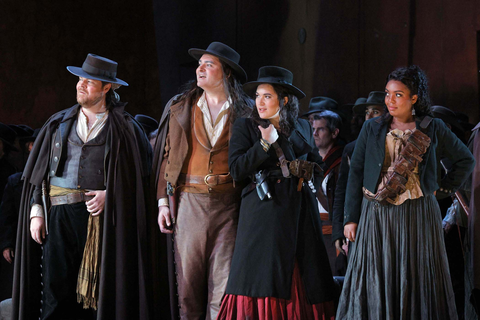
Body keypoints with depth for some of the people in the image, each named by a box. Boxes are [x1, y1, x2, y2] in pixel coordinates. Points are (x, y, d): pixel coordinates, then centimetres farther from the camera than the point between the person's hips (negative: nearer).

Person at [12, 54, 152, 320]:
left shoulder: (124, 127, 5)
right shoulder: (59, 123, 15)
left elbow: (143, 167, 0)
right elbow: (40, 170, 14)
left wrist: (110, 194, -10)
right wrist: (36, 211, 4)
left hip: (101, 215, -2)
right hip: (59, 215, 2)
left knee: (96, 287, -3)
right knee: (56, 289, -4)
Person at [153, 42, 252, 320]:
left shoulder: (245, 112, 5)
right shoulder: (180, 108, 11)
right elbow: (166, 156, 11)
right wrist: (163, 201, 3)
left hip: (229, 203, -2)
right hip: (190, 201, 2)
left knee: (224, 282, -5)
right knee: (188, 279, 1)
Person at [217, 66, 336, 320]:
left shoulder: (302, 128, 13)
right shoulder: (245, 127, 4)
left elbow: (316, 163, 25)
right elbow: (236, 170, -7)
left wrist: (309, 181, 7)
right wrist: (265, 143, -11)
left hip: (299, 212, 3)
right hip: (264, 211, -3)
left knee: (303, 279, 0)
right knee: (263, 276, -9)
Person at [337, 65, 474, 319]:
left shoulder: (433, 129, 5)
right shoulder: (372, 129, 8)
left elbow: (466, 160, 16)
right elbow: (356, 173, 7)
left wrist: (443, 188, 6)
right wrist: (351, 218, 1)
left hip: (417, 216, -1)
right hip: (377, 216, 1)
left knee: (417, 283, 0)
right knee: (377, 284, -1)